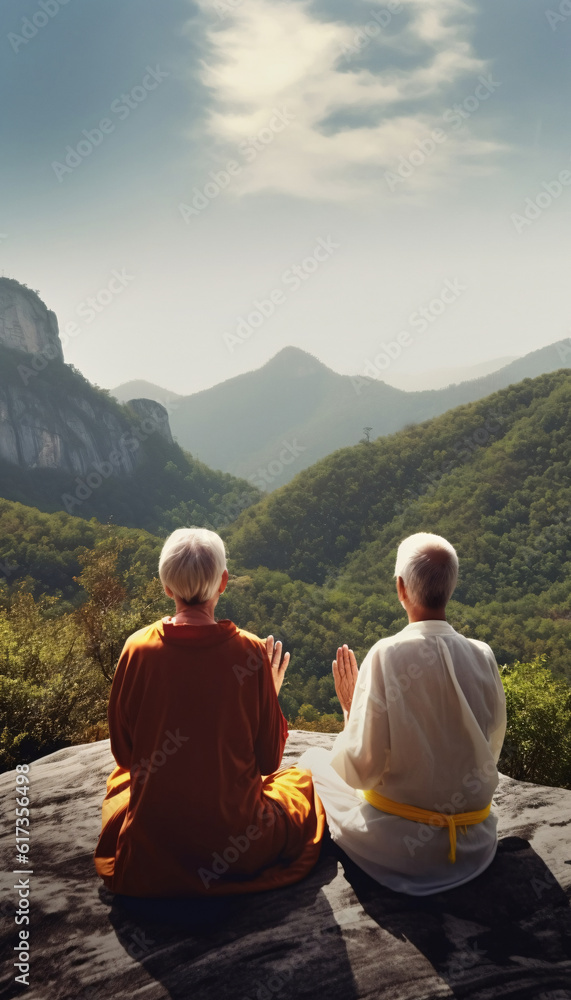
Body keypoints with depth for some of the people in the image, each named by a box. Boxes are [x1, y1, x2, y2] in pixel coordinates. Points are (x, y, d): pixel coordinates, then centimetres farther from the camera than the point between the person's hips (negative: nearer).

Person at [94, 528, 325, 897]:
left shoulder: (138, 649, -14)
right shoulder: (250, 652, -17)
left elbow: (123, 753, -2)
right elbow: (269, 759, -7)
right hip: (240, 849, -2)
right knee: (300, 777, 28)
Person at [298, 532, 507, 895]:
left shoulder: (387, 654, -21)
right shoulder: (483, 656, -8)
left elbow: (361, 770, -18)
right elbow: (492, 753, 5)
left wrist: (350, 709, -3)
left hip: (403, 846, -5)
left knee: (312, 759, 18)